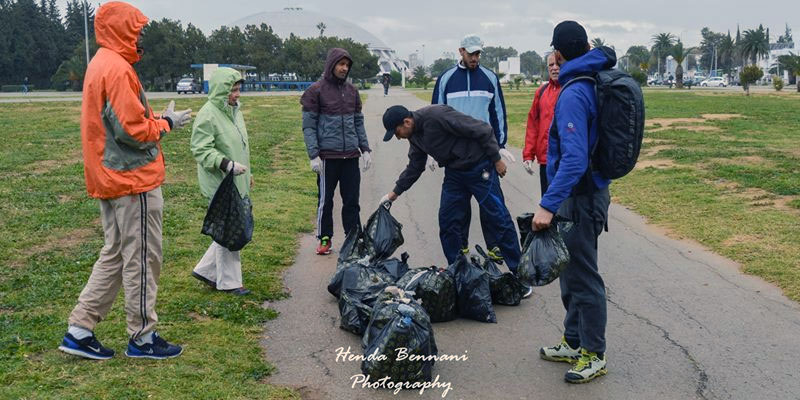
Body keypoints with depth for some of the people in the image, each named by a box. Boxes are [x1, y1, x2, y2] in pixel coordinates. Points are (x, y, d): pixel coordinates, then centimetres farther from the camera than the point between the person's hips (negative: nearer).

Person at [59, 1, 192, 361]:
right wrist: (166, 123, -6)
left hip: (111, 180, 10)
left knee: (114, 256, 16)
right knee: (142, 260, 1)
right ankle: (142, 337, 12)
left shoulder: (99, 66, 15)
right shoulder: (117, 69, -17)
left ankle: (79, 331, 19)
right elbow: (132, 131, -21)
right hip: (134, 181, -10)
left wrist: (156, 120, 7)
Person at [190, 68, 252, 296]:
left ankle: (205, 270, 26)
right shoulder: (208, 115, -15)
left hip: (237, 183, 9)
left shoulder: (234, 111, 13)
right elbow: (201, 151, -19)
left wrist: (246, 173, 26)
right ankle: (229, 282, 13)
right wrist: (228, 165, -28)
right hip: (220, 185, -9)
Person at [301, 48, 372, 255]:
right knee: (325, 200, 7)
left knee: (352, 200, 8)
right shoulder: (316, 91, -4)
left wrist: (365, 149, 10)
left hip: (351, 155, 4)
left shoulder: (352, 90, 11)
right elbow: (308, 125, -5)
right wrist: (314, 155, -12)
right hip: (328, 155, -4)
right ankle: (324, 239, 18)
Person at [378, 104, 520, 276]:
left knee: (498, 218, -3)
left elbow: (482, 130, -22)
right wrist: (395, 192, 19)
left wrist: (496, 159, -16)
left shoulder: (436, 115, -25)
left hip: (479, 169, -8)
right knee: (447, 221, 5)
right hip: (454, 173, 8)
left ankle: (519, 271, 5)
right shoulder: (415, 136, 3)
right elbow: (414, 167, 19)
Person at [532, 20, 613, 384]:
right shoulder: (591, 84, 8)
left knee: (582, 276, 1)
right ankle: (574, 343, 32)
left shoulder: (572, 94, -21)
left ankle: (594, 356, 15)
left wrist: (548, 205, -32)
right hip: (584, 192, 10)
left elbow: (574, 159, -29)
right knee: (571, 271, 19)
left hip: (580, 196, -10)